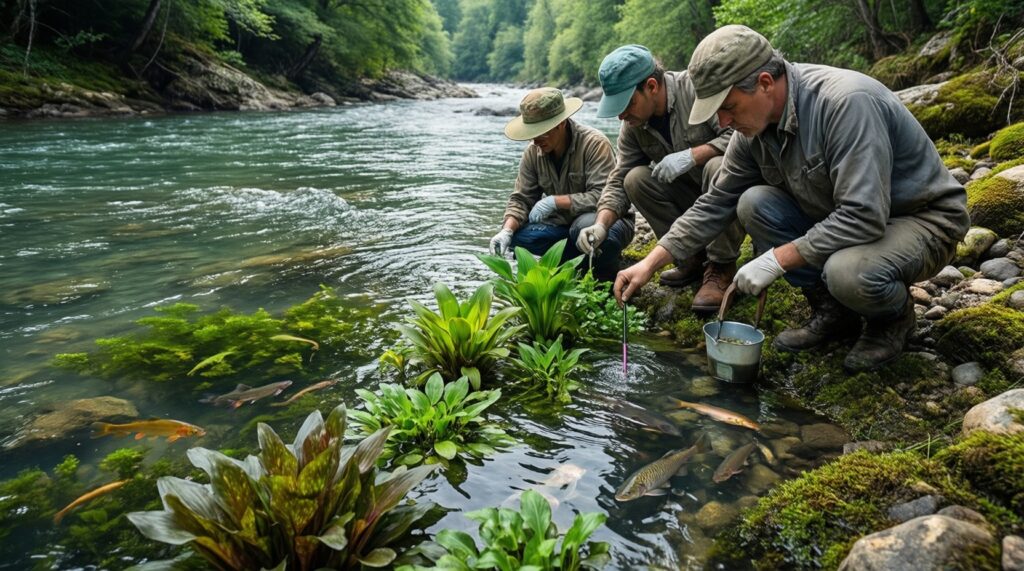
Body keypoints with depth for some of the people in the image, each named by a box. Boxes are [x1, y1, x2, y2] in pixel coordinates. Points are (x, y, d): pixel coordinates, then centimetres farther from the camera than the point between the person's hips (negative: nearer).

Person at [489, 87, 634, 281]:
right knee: (519, 236, -18)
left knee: (585, 228, -39)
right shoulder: (533, 153, -4)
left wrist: (555, 201, -30)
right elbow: (521, 199, -3)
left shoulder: (595, 143, -21)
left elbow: (602, 197, -29)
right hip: (565, 224, 5)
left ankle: (606, 272, -5)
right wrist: (507, 230, -21)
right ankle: (585, 260, -4)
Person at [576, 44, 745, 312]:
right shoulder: (632, 126, -4)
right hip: (690, 194, 6)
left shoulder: (697, 88, -23)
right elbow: (618, 182, -3)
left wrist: (691, 155, -35)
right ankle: (692, 259, -3)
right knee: (635, 180, -16)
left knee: (717, 167, -36)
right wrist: (601, 224, -19)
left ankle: (722, 267, -18)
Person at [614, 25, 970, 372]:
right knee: (754, 204, -12)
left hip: (923, 218, -7)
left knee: (848, 272, -37)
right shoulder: (756, 125, -7)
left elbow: (863, 218, -35)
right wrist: (651, 263, -5)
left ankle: (895, 316, 1)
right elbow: (715, 204, 0)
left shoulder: (846, 102, -31)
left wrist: (777, 260, -29)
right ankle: (833, 311, 3)